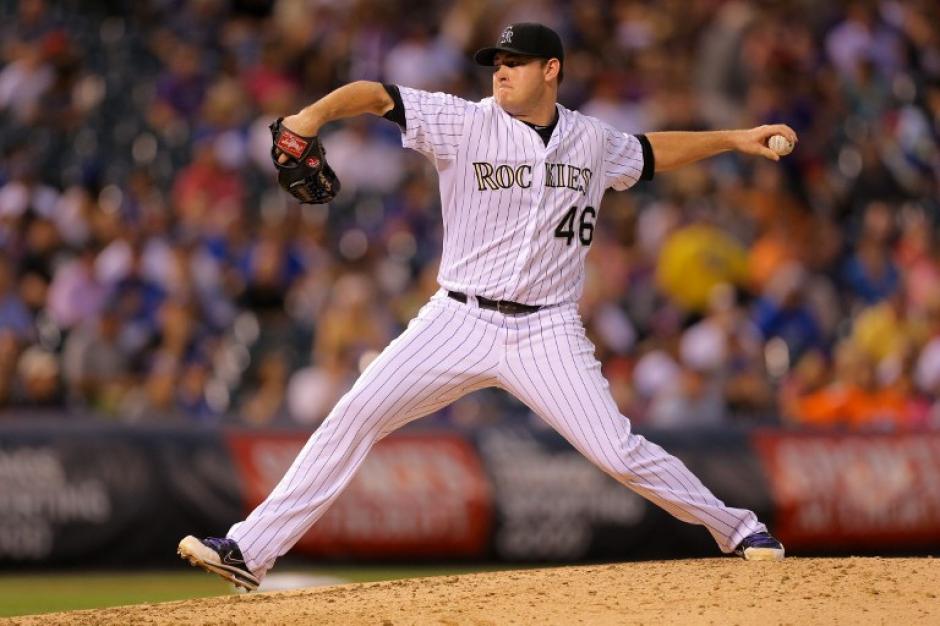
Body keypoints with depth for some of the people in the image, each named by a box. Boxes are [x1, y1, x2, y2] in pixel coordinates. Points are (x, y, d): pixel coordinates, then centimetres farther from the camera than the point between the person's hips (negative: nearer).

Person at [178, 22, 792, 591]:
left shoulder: (593, 141, 5)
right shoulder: (465, 124, -4)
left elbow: (650, 151, 27)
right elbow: (379, 95, -15)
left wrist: (734, 139, 24)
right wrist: (317, 113, -33)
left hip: (547, 332, 0)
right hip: (461, 321, 0)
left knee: (620, 452, -8)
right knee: (354, 417, -11)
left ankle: (739, 529, 13)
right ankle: (250, 551, -10)